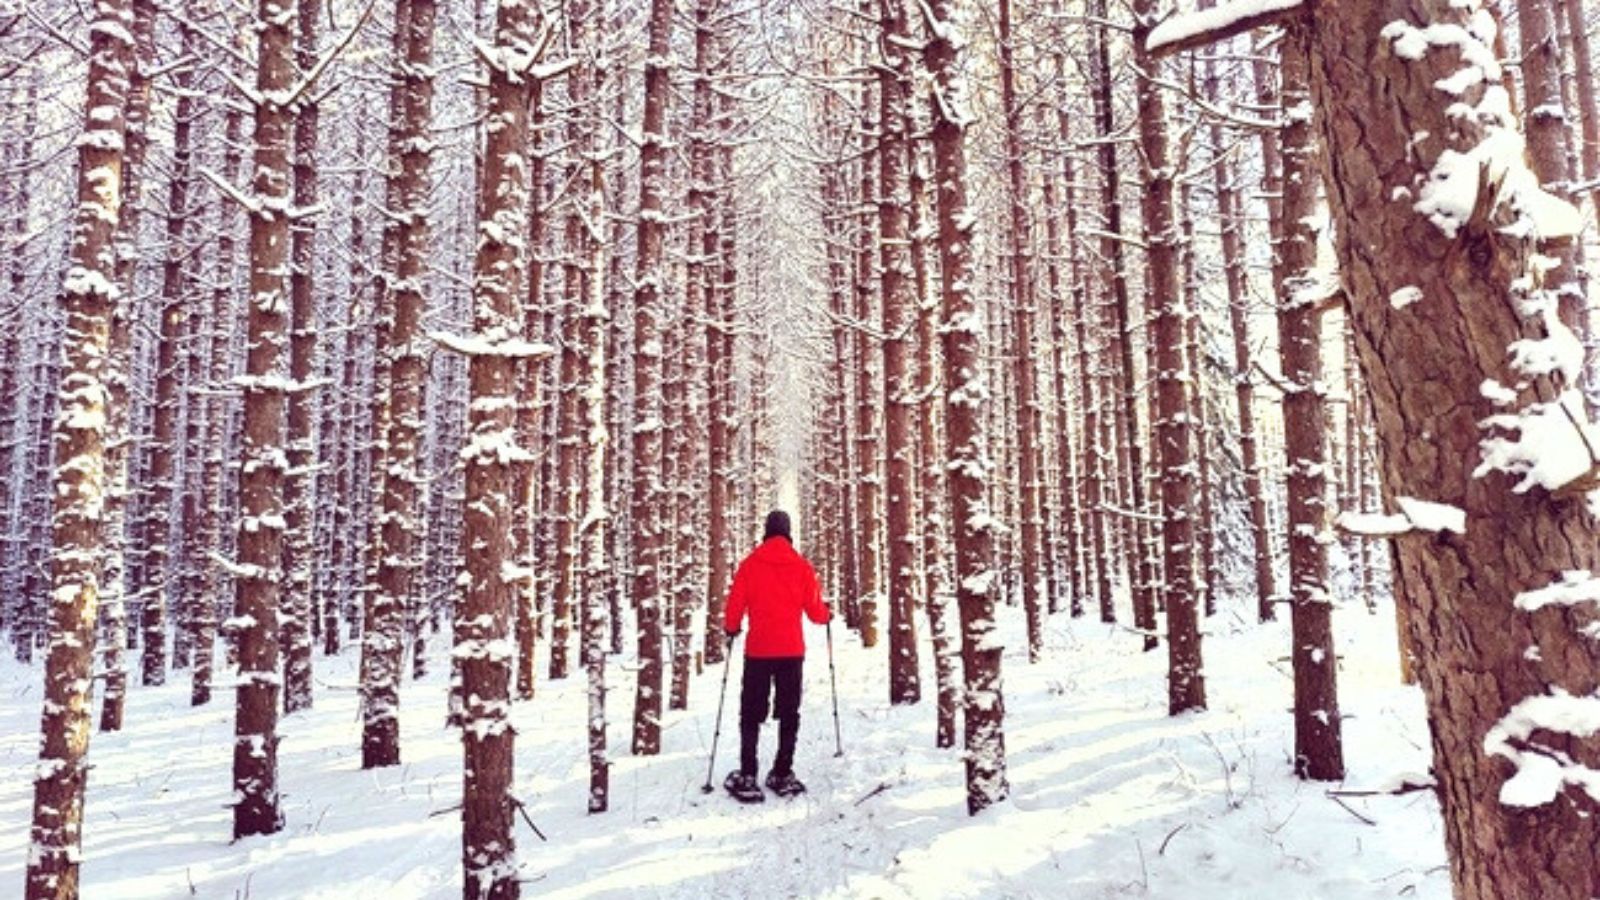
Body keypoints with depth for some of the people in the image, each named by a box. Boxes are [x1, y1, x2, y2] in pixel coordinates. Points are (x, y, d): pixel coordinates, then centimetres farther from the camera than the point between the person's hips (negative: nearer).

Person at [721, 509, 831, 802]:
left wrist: (732, 629, 19)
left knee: (751, 713, 7)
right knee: (788, 712, 11)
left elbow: (735, 605, -2)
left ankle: (747, 777, 2)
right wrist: (828, 614, 23)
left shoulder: (750, 564, -3)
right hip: (792, 650, 1)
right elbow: (815, 612, 0)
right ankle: (782, 775, 9)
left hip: (758, 649, -1)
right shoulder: (802, 566, -1)